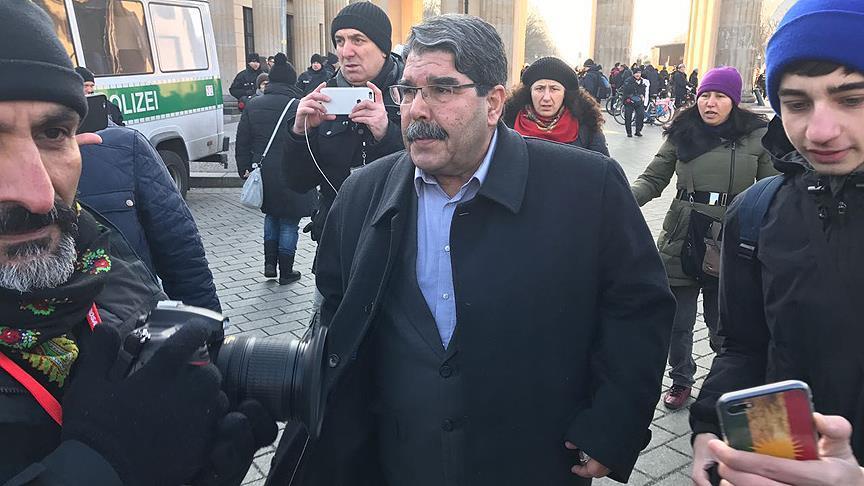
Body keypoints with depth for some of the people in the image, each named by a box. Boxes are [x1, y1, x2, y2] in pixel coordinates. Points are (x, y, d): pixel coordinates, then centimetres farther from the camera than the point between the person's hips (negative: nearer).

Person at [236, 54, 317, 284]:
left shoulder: (253, 105, 3)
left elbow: (242, 143, 6)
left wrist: (245, 169, 12)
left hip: (264, 174, 4)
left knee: (272, 216, 24)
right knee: (289, 222, 8)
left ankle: (269, 264, 23)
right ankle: (286, 272, 16)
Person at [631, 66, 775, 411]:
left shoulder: (757, 136, 1)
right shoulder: (681, 134, 3)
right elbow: (653, 178, 6)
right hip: (681, 240, 2)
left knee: (722, 321, 6)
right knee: (677, 321, 9)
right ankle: (681, 379, 33)